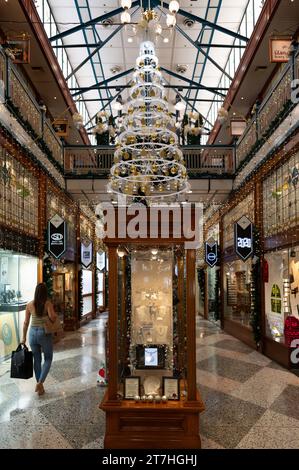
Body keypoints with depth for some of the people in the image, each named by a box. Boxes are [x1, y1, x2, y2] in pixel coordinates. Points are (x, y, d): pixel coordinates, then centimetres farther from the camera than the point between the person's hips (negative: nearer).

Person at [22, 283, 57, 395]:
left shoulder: (30, 305, 0)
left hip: (33, 333, 4)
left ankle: (39, 385, 24)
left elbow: (26, 322, 3)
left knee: (37, 359, 15)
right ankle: (40, 382, -2)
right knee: (48, 359, 13)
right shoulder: (48, 303, -12)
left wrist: (24, 337, 11)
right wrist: (55, 314, 2)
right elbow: (53, 318, -21)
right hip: (44, 333, -4)